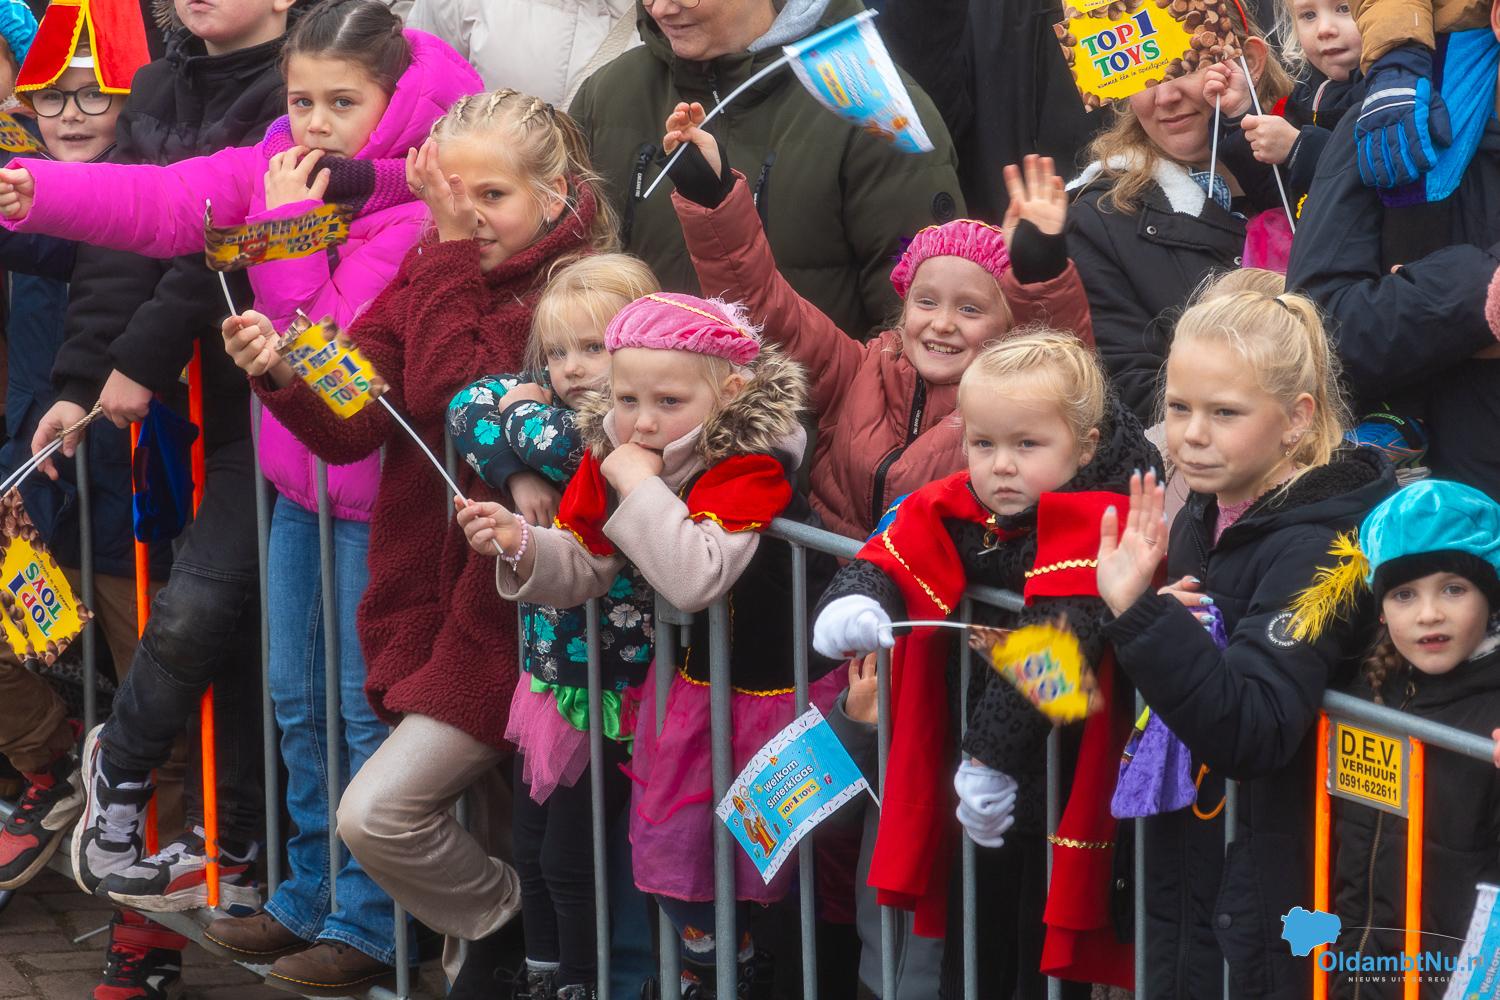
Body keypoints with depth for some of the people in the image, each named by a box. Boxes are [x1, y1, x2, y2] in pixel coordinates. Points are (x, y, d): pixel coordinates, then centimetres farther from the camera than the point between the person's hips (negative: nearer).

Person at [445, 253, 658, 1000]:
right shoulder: (560, 403, 3)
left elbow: (567, 445, -36)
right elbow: (469, 407, -4)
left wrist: (523, 413, -15)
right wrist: (518, 473, -18)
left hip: (611, 685, -8)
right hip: (549, 671, 8)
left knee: (569, 856, 1)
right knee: (529, 842, 17)